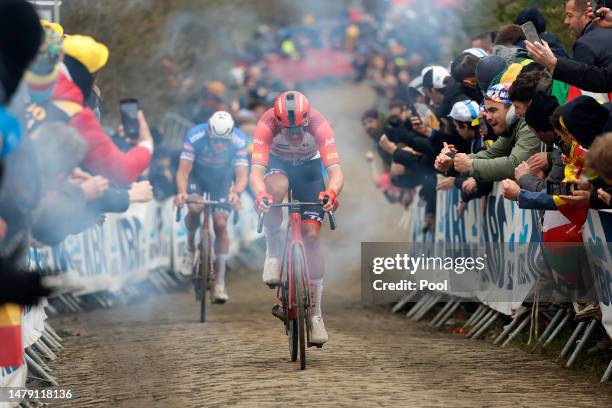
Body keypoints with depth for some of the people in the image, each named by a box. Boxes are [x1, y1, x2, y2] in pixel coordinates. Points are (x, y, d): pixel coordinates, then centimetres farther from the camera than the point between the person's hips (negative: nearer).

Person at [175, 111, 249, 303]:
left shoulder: (240, 141, -31)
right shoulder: (195, 136, -34)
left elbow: (242, 174, -35)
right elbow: (183, 170, -35)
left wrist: (236, 193, -56)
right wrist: (181, 192, -55)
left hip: (222, 181, 1)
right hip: (197, 177, -1)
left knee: (220, 224, -10)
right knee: (195, 208, -29)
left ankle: (220, 283, -3)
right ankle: (190, 247, 3)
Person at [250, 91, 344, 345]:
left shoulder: (319, 125, -35)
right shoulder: (267, 124, -35)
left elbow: (335, 171, -42)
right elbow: (256, 170, -42)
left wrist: (331, 192, -63)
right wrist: (260, 194, -63)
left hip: (309, 166, 0)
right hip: (278, 163, 0)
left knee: (311, 235, -10)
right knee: (276, 187, -37)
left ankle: (315, 314, -3)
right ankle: (274, 252, -14)